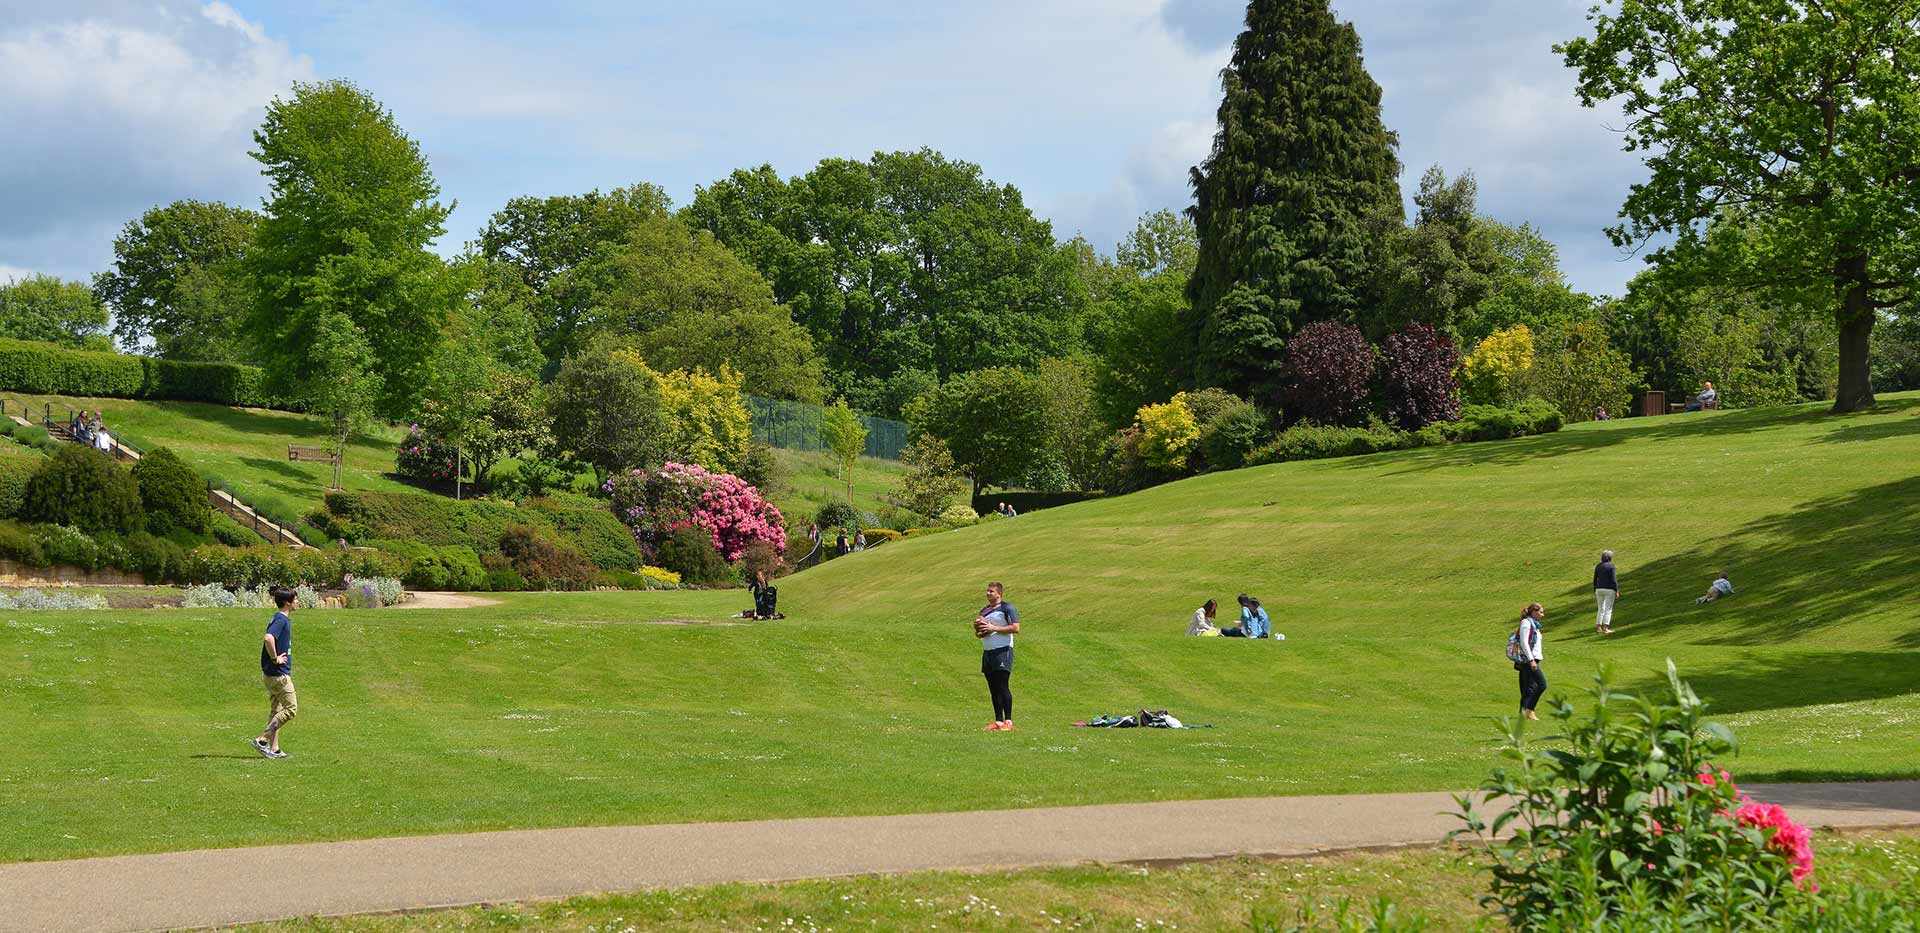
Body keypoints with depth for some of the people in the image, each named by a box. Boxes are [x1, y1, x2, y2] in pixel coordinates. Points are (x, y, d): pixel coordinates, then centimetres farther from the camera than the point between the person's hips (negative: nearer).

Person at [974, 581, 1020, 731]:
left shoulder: (1007, 608, -3)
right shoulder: (984, 611, 20)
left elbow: (1015, 628, -13)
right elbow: (978, 633, 29)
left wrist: (994, 628, -15)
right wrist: (978, 632, 4)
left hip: (1003, 651, -8)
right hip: (987, 652, 8)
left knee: (1003, 687, -12)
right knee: (993, 688, 5)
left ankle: (1008, 722, -11)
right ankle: (998, 721, 8)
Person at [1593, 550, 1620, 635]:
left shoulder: (1598, 566, 7)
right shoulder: (1611, 566, -9)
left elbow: (1595, 580, 9)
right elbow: (1613, 579, -13)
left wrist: (1595, 592, 15)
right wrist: (1617, 591, -8)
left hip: (1599, 590, 5)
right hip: (1609, 590, -5)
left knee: (1601, 609, 13)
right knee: (1608, 609, -3)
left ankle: (1598, 627, 9)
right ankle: (1605, 628, -10)